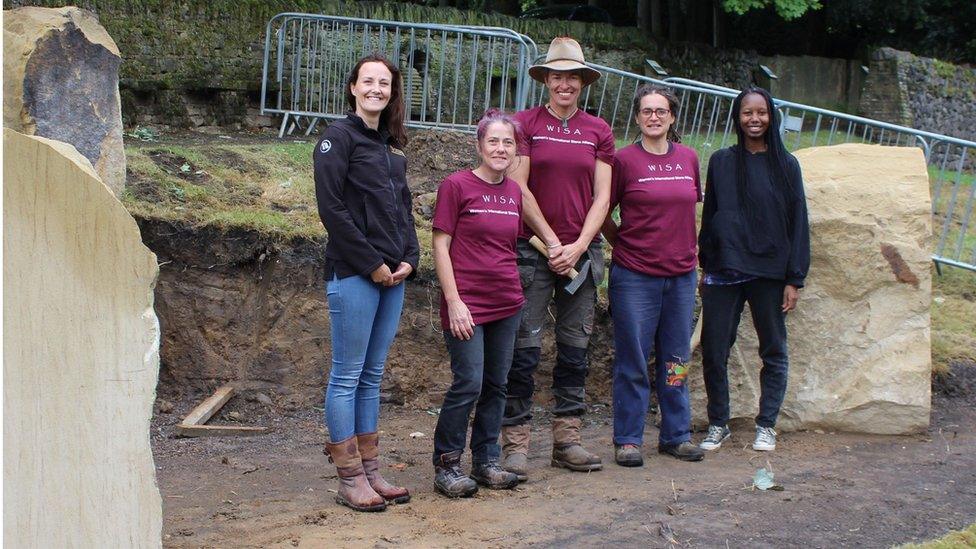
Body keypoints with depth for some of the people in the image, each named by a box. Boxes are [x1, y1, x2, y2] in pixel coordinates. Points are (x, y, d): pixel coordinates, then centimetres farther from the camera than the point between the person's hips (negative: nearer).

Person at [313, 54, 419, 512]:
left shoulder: (391, 145, 17)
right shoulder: (339, 137, -4)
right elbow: (332, 207, -12)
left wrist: (409, 259, 4)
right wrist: (372, 264, -13)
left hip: (392, 274, 7)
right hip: (352, 273, -7)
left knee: (372, 376, 11)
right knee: (347, 375, -2)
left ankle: (370, 472, 16)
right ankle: (350, 480, 3)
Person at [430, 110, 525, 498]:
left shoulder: (514, 192, 10)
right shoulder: (457, 185, -6)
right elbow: (440, 245, -8)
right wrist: (454, 301, -13)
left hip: (507, 303, 6)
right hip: (467, 304, -6)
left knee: (496, 385, 10)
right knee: (469, 383, -9)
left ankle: (486, 461, 22)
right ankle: (446, 465, 5)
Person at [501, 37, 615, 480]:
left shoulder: (598, 131, 9)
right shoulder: (526, 124, 1)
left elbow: (602, 197, 6)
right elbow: (519, 189, -4)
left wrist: (578, 246, -6)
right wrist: (553, 243, -8)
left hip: (582, 250, 3)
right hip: (534, 250, -3)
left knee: (575, 348, 7)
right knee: (524, 348, -4)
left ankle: (567, 439, 15)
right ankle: (515, 443, 0)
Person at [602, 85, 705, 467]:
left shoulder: (688, 158, 7)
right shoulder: (625, 159, -6)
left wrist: (688, 245, 14)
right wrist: (623, 245, 1)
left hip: (681, 274, 4)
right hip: (634, 275, -4)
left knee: (676, 360, 12)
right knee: (633, 362, 1)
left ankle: (676, 435, 23)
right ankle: (627, 439, 11)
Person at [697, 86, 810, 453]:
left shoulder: (785, 166, 2)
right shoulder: (721, 162, 7)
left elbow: (797, 223, 1)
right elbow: (709, 215, 10)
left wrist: (794, 278, -4)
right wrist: (705, 267, 7)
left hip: (769, 273, -1)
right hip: (723, 272, 1)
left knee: (774, 352, 7)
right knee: (713, 351, 2)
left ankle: (766, 424, 18)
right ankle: (718, 423, 15)